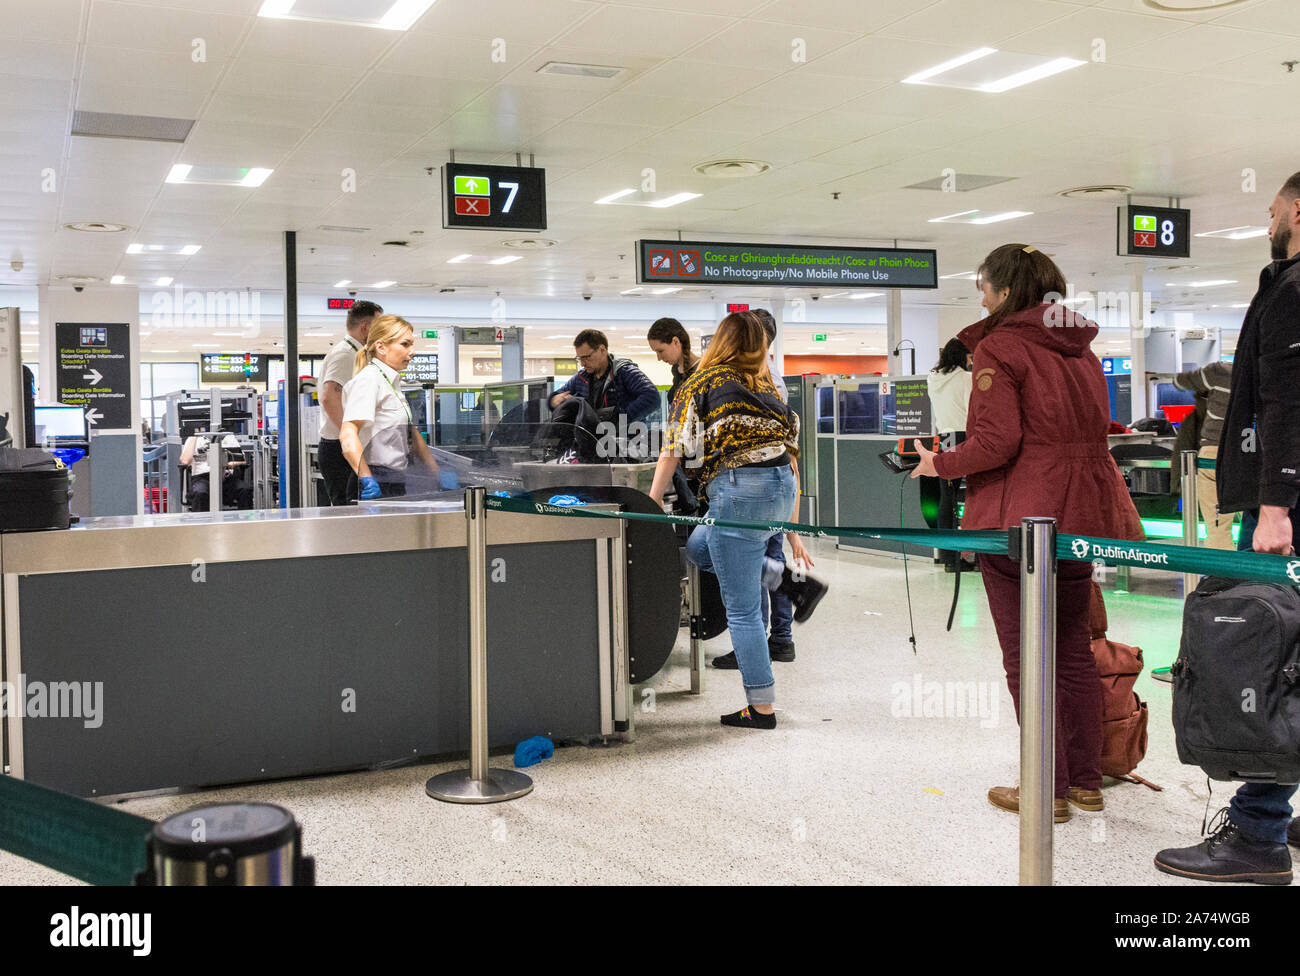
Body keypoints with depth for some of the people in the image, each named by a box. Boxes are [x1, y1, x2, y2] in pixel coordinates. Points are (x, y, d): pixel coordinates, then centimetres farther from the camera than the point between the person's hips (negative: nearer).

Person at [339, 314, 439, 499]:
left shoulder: (393, 381, 18)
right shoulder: (368, 379, -11)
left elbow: (411, 435, 25)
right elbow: (347, 435, -23)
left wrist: (436, 473, 20)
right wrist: (367, 480, -32)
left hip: (397, 481, 8)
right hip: (377, 484, -8)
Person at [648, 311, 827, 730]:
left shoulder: (701, 383, 8)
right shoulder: (768, 389, 22)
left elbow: (673, 451, 4)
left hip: (740, 491, -6)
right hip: (782, 491, 7)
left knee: (741, 609, 3)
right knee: (697, 545, 28)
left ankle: (761, 709, 8)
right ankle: (796, 585, 20)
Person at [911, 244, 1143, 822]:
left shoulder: (999, 347, -10)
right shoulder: (1081, 347, 12)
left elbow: (995, 443, -18)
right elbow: (1093, 428, 12)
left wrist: (939, 465, -3)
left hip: (1019, 516, -7)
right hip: (1081, 510, 7)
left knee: (1027, 658, 2)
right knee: (1075, 649, 15)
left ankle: (1049, 791, 9)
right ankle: (1087, 781, 23)